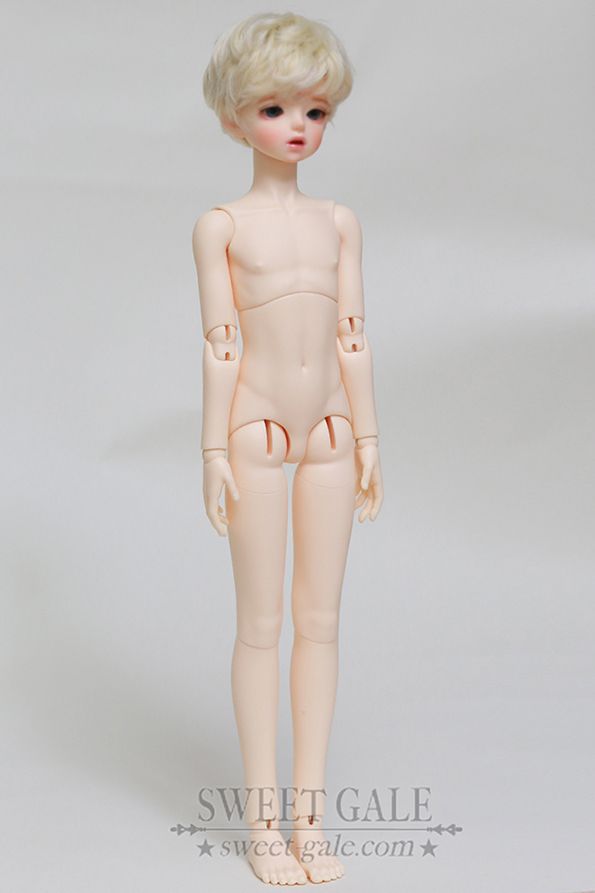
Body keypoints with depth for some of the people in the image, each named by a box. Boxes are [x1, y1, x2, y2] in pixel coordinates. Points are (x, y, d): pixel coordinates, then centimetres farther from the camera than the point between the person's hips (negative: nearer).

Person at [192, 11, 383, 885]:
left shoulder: (340, 222, 8)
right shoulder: (221, 226, -3)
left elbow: (351, 336, 8)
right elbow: (218, 342, -5)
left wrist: (368, 439, 5)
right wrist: (215, 452, -8)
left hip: (329, 433, 4)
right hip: (258, 433, -4)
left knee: (320, 622, 7)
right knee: (261, 625, 3)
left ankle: (311, 816, 18)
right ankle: (265, 823, 14)